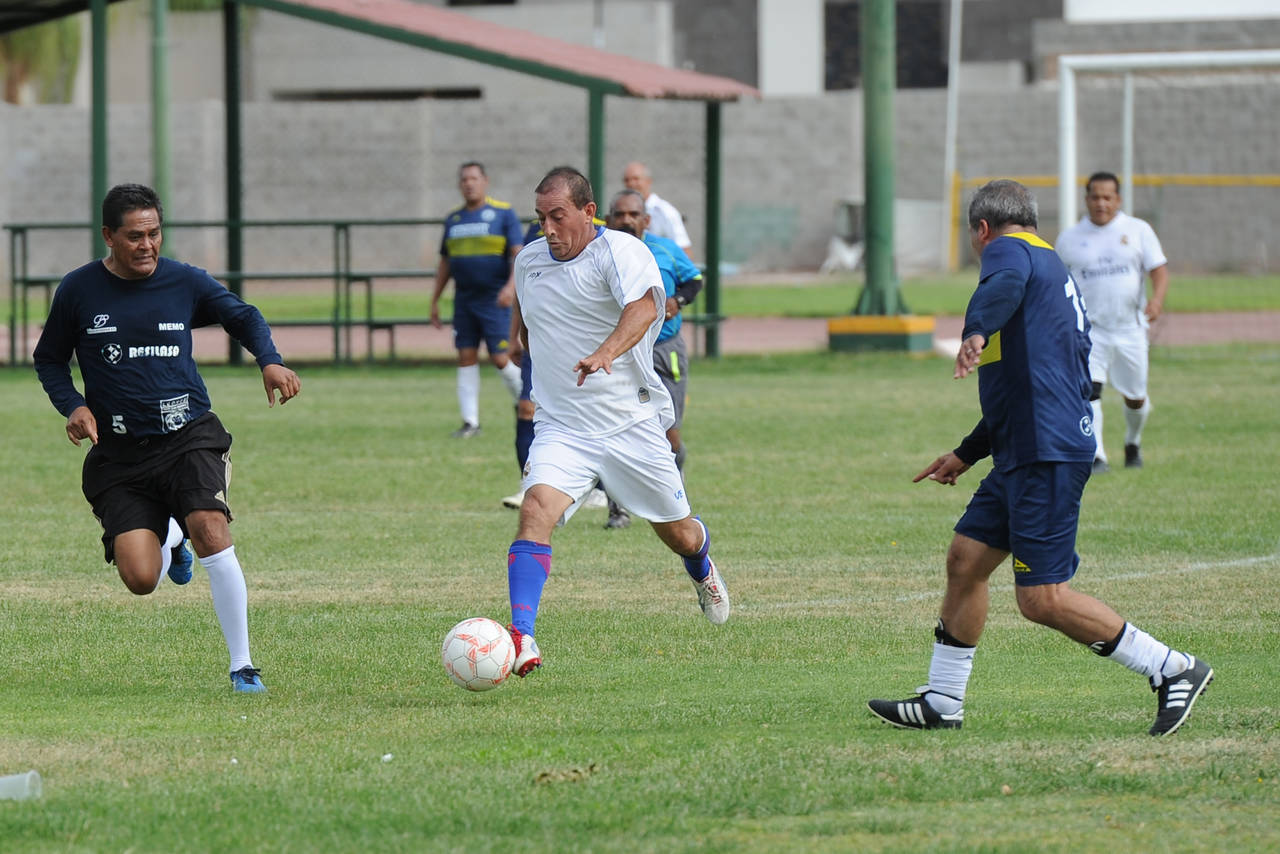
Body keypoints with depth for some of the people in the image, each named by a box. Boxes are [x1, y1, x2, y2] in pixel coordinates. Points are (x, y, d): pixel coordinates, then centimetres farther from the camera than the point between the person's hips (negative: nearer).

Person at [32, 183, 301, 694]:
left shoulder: (184, 283, 2)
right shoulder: (78, 291, 1)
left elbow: (244, 317, 18)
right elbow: (49, 359, 13)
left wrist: (270, 361, -1)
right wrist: (73, 406, -5)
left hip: (188, 437, 0)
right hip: (119, 455, 0)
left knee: (210, 531, -26)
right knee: (141, 579, -13)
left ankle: (242, 665, -12)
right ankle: (171, 541, 29)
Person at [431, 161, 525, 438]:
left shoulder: (503, 214, -3)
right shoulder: (453, 219, 12)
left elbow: (519, 254, -9)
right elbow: (445, 262, 20)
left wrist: (511, 285, -25)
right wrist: (435, 301, 18)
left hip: (495, 301, -5)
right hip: (464, 299, 5)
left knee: (501, 358, -8)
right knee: (466, 358, 1)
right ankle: (470, 421, 3)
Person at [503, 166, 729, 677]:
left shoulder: (619, 252, -14)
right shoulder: (528, 261, 5)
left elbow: (642, 308, -35)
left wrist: (605, 353, -52)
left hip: (633, 423, -3)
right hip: (560, 428, 3)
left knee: (676, 532, 14)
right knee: (536, 510, -25)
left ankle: (703, 574, 52)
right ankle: (520, 637, -35)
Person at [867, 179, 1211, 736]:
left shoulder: (1009, 249, -4)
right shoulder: (1053, 269, 26)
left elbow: (1006, 284, -32)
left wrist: (977, 332, -50)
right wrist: (966, 455, 40)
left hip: (1047, 456, -10)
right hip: (1026, 455, 10)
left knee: (1042, 599, -10)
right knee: (966, 558, 13)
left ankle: (1173, 670, -5)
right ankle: (941, 704, 18)